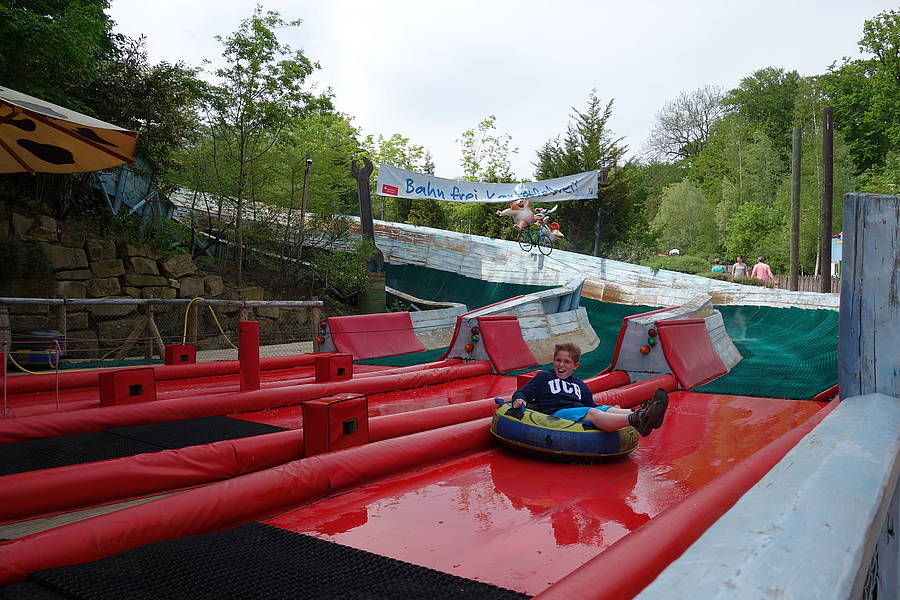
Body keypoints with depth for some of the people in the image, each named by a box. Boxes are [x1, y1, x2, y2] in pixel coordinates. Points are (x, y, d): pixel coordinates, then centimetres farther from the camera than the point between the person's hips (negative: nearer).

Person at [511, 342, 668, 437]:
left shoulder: (580, 384, 32)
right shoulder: (543, 377, 19)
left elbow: (591, 404, 27)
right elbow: (523, 392, 12)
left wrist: (611, 410, 9)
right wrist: (519, 399, -13)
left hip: (580, 411, 6)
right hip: (557, 413, -6)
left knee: (610, 409, -23)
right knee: (592, 413, -34)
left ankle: (640, 414, -53)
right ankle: (636, 420, -59)